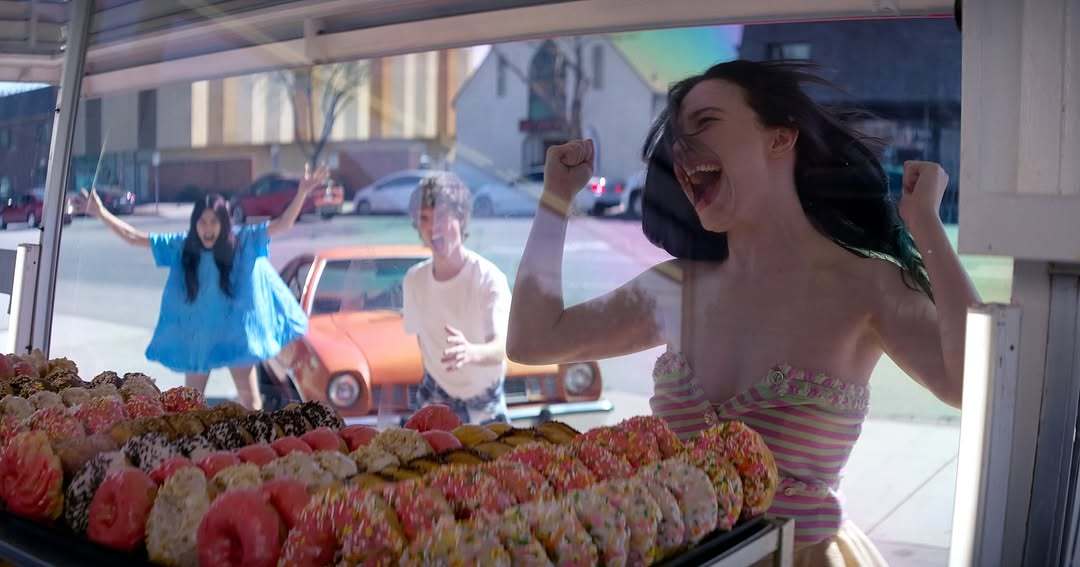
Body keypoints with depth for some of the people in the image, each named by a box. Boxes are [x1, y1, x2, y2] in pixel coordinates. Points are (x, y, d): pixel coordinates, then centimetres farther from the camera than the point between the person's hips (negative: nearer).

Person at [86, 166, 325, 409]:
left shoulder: (243, 241, -12)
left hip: (234, 334, -2)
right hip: (196, 336, 2)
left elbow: (283, 224, -19)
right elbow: (134, 237, -1)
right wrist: (101, 213, -7)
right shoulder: (181, 246, -6)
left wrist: (303, 191, -32)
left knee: (250, 398, 3)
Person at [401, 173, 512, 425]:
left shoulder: (489, 278, -25)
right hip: (436, 397, 3)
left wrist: (471, 352, -58)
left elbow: (501, 348, -38)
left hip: (484, 403, -3)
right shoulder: (414, 279, -9)